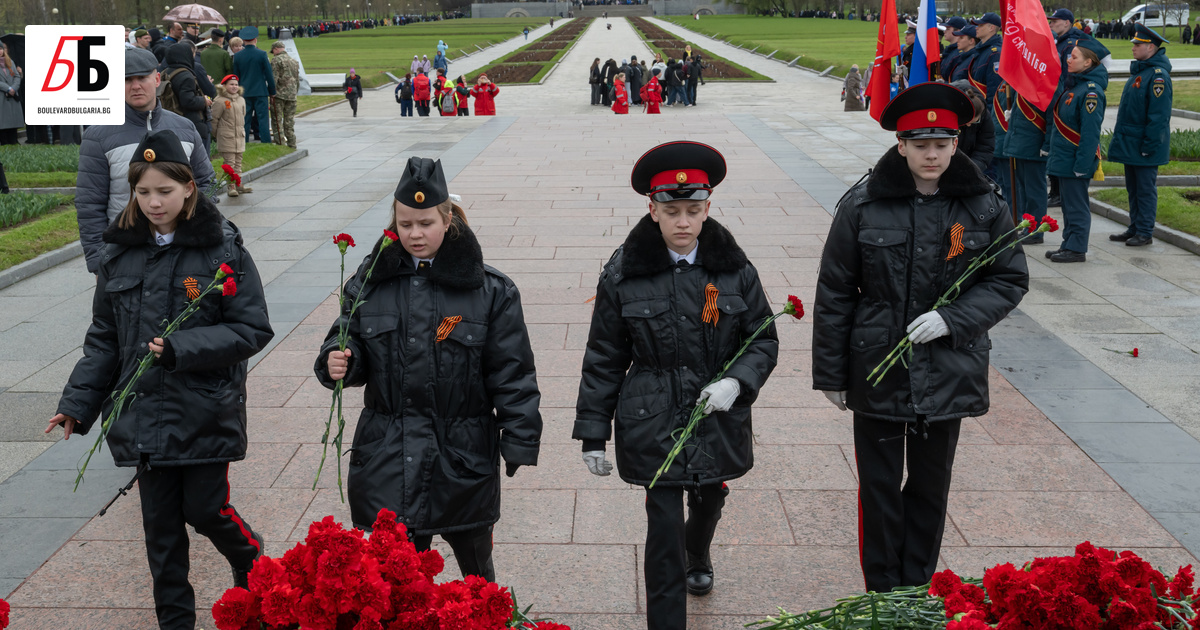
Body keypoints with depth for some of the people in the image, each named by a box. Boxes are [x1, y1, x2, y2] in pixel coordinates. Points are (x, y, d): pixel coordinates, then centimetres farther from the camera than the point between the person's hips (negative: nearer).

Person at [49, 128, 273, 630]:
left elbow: (252, 330, -10)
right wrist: (77, 404, 4)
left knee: (205, 510, 3)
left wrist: (182, 348, -21)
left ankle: (252, 557, 36)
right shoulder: (120, 253, 5)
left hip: (206, 413, -4)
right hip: (144, 413, 4)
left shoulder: (222, 249, -9)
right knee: (160, 522, 11)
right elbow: (103, 339, 11)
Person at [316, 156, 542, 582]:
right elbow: (351, 343, 11)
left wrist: (520, 443, -6)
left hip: (463, 457, -1)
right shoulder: (372, 282, 2)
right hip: (389, 458, 2)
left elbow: (512, 372, -4)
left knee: (474, 562, 16)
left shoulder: (488, 290, -5)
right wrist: (337, 363, -12)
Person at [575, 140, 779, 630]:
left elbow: (765, 339, 4)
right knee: (664, 528, -5)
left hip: (719, 420, 3)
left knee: (709, 502, 24)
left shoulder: (734, 269, -4)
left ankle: (698, 554, 60)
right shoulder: (623, 275, -8)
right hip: (654, 425, -3)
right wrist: (593, 433, -1)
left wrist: (737, 381, -16)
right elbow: (604, 360, -1)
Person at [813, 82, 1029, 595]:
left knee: (932, 485, 16)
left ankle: (918, 589, 34)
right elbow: (834, 294, -3)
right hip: (877, 372, -1)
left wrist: (952, 319, -15)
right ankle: (883, 595, 24)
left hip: (948, 374, 2)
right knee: (879, 487, 8)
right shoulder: (864, 206, -9)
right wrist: (830, 373, 0)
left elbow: (1010, 279, 3)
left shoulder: (985, 207, -5)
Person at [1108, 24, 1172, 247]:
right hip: (1130, 143, 9)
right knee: (1133, 188, 15)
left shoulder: (1158, 75, -17)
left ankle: (1145, 233, 5)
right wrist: (1120, 137, 20)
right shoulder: (1139, 70, 13)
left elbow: (1159, 115, -21)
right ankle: (1135, 228, 24)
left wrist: (1149, 145, -22)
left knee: (1145, 189, -1)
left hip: (1144, 146, -9)